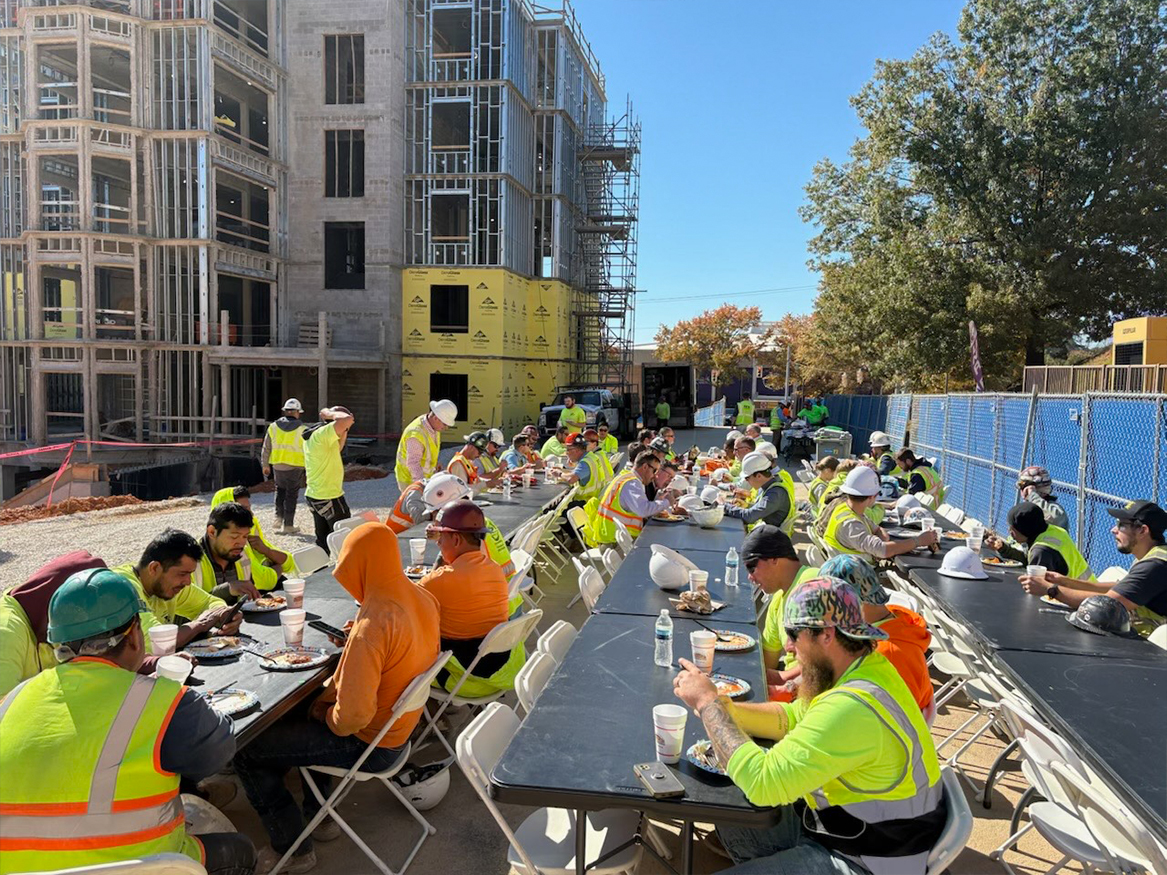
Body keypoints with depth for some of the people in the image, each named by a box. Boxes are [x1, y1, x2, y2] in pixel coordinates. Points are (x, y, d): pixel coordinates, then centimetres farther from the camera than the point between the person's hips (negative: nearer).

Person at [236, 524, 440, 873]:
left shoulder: (372, 625, -34)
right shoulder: (422, 599, -7)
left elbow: (352, 716, -35)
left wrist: (325, 716, -12)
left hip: (368, 744, -9)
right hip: (400, 727, 9)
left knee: (246, 750, 1)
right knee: (305, 707, 30)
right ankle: (319, 815, 35)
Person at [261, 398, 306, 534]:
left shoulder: (273, 427, 2)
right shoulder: (301, 429, -7)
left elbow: (266, 448, 8)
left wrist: (265, 465, 18)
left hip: (277, 465, 3)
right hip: (295, 467, -3)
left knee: (280, 490, 24)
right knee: (292, 495, 4)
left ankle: (279, 517, 17)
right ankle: (288, 525, 7)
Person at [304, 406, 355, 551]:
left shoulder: (312, 434, 11)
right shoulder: (322, 434, -20)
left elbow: (337, 449, 23)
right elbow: (347, 419, -34)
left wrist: (344, 434, 10)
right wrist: (329, 414, -16)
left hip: (314, 496, 9)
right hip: (329, 497, -9)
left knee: (323, 541, 15)